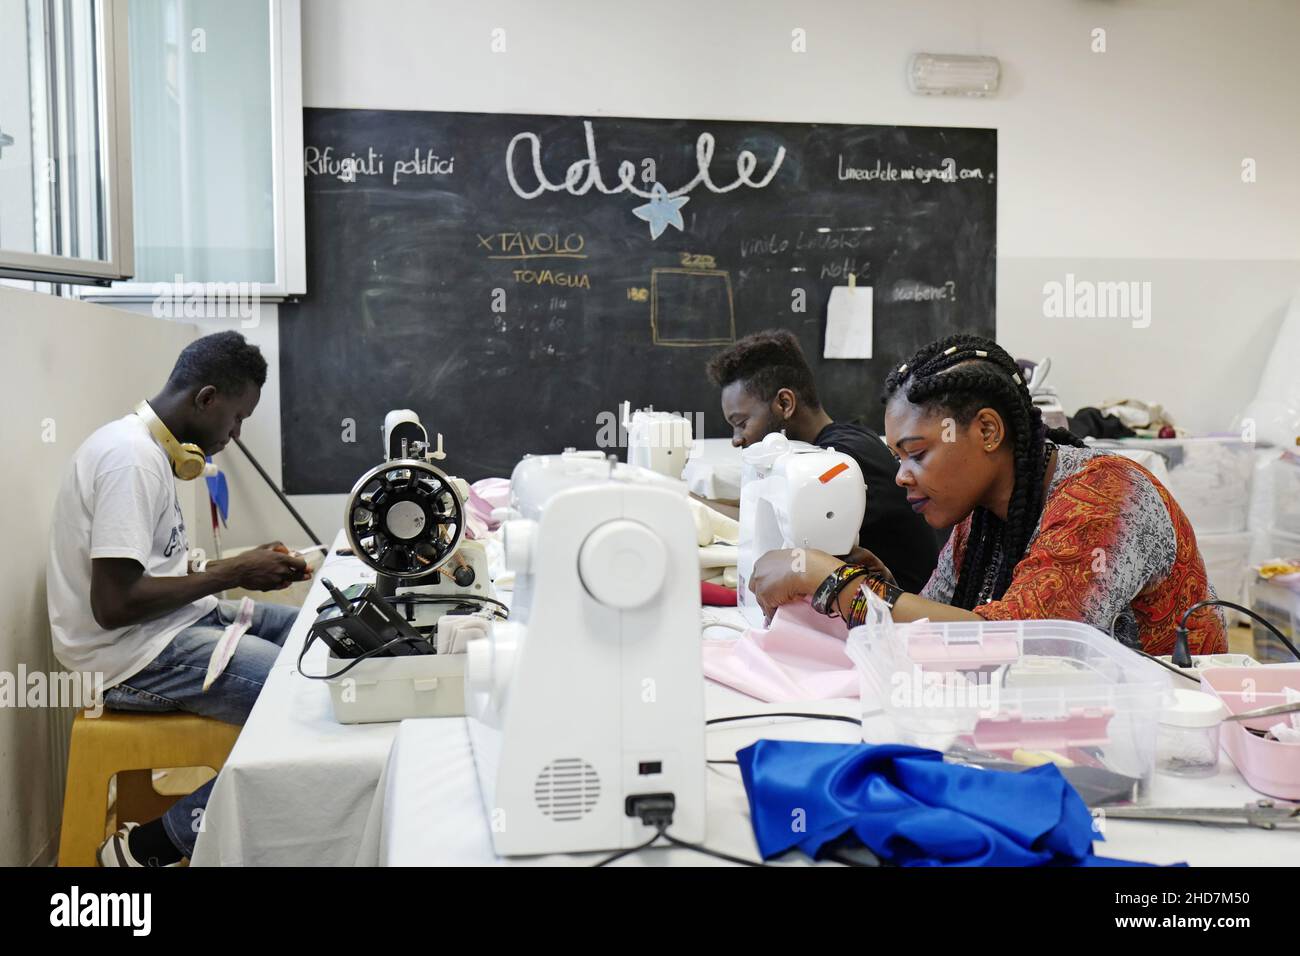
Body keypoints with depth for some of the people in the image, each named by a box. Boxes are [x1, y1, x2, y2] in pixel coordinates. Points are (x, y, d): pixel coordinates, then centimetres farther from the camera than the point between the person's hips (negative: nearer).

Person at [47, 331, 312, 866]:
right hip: (135, 653, -11)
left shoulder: (149, 445, 11)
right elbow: (114, 603, -26)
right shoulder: (131, 458, -20)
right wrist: (232, 573, -16)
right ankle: (155, 844, -8)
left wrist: (245, 565, 4)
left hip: (175, 623, 11)